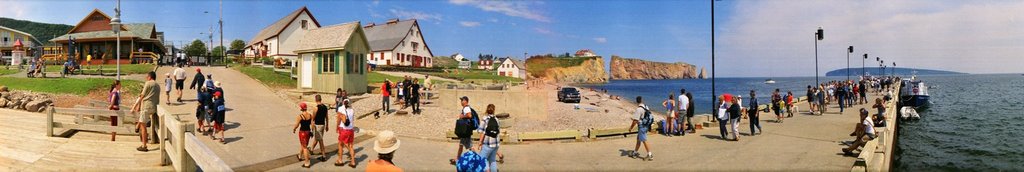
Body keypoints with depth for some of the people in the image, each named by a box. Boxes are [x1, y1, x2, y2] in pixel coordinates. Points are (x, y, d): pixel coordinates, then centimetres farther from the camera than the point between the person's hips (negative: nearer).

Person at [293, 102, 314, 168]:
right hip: (308, 131, 6)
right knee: (302, 145, 29)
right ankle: (300, 156, 51)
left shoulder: (300, 116, -19)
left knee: (304, 147, 1)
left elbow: (296, 125, -15)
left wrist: (293, 129, 5)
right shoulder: (310, 115, -2)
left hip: (302, 132, -6)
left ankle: (307, 163, 5)